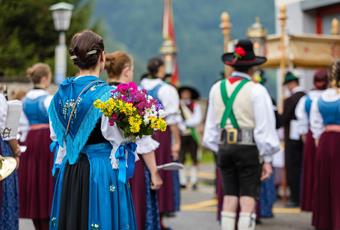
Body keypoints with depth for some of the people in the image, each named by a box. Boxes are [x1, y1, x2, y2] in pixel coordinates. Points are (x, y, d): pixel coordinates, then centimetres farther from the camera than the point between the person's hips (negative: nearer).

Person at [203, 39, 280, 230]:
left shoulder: (217, 88, 8)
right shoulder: (256, 90, -8)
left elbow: (212, 124, 12)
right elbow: (264, 127, -9)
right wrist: (267, 159, -4)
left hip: (224, 147, 5)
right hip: (249, 148, -5)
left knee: (230, 197, 10)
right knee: (248, 199, -2)